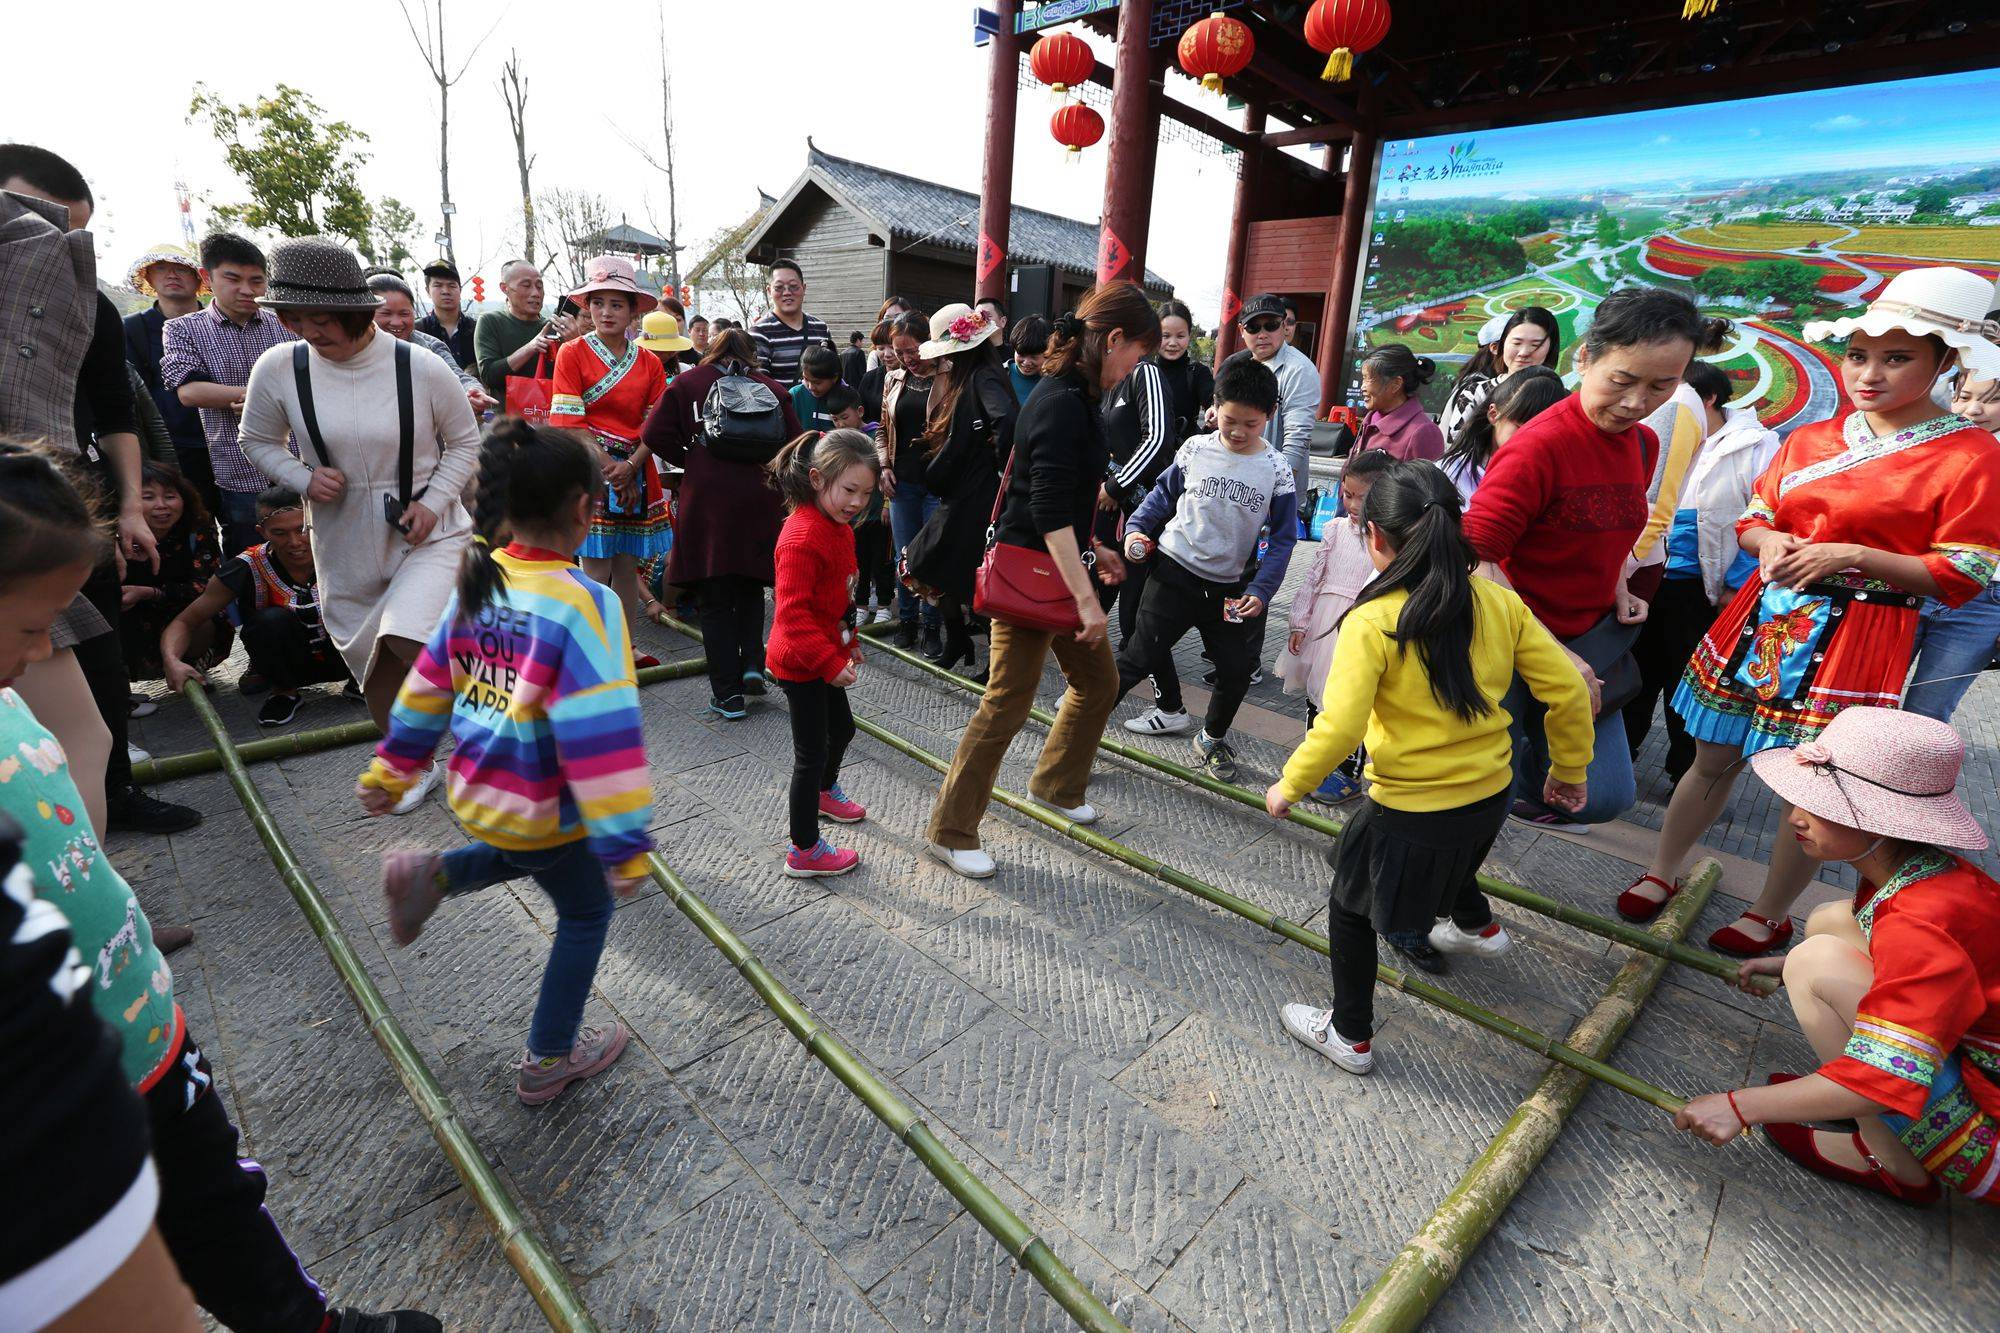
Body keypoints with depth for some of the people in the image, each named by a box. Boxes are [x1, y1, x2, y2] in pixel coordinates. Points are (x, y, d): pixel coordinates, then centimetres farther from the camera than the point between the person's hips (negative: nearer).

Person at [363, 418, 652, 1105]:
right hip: (543, 807, -7)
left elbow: (429, 684, 8)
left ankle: (433, 875, 16)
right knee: (585, 913, 17)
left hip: (476, 789, 7)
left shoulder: (478, 580, -2)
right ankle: (548, 1061, 31)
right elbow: (601, 736, -27)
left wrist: (390, 771, 19)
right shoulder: (583, 603, -26)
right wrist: (625, 844, -22)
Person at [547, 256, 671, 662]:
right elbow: (570, 424, -7)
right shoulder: (572, 353, -1)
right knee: (596, 571, -3)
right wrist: (609, 468, -15)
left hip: (637, 472, 3)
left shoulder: (649, 363, 9)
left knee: (627, 565, 9)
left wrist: (629, 467, -12)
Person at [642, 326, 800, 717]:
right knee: (751, 586, 22)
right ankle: (752, 663, 5)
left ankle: (727, 695, 5)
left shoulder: (688, 382, 7)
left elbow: (655, 435, -2)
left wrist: (689, 460, 10)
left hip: (708, 499, -2)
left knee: (715, 600, 5)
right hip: (761, 499, 2)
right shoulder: (773, 388, 10)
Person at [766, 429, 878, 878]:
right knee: (811, 751, 0)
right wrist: (831, 662, -30)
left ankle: (824, 792, 54)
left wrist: (848, 642, 21)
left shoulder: (837, 526, 6)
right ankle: (804, 851, 15)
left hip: (825, 656, 10)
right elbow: (793, 614, -29)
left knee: (841, 727, 26)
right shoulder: (803, 538, -26)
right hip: (801, 664, -10)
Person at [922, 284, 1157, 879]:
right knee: (1008, 704, -2)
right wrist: (1086, 597, -28)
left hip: (1061, 566, 10)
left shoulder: (1077, 396, 11)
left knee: (1099, 682, 18)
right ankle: (949, 830, 13)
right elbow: (1049, 510, -27)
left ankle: (1057, 785, 39)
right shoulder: (1061, 404, -20)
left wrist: (1092, 549, 23)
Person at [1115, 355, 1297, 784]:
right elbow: (1164, 494, 9)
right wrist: (1137, 527, -7)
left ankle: (1211, 740, 35)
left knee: (1237, 672, 9)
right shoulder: (1196, 449, -4)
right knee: (1137, 659, -3)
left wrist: (1261, 591, -12)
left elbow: (1282, 538, -2)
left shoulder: (1276, 470, -4)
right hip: (1175, 573, -2)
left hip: (1232, 588, 2)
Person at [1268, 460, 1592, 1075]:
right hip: (1492, 793, 6)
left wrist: (1289, 786, -12)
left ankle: (1351, 1036, 32)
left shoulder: (1371, 622, -24)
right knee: (1449, 857, 40)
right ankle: (1476, 925, 67)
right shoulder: (1500, 602, -7)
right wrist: (1570, 769, 13)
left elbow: (1339, 727, -29)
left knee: (1350, 907, 18)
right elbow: (1568, 689, -3)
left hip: (1412, 811, -6)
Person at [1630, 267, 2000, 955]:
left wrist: (1852, 555, -20)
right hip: (1767, 617, 4)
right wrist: (1770, 542, -9)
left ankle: (1769, 916, 24)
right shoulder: (1809, 440, 8)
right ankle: (1660, 873, 26)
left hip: (1857, 640, -4)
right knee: (1713, 759, 11)